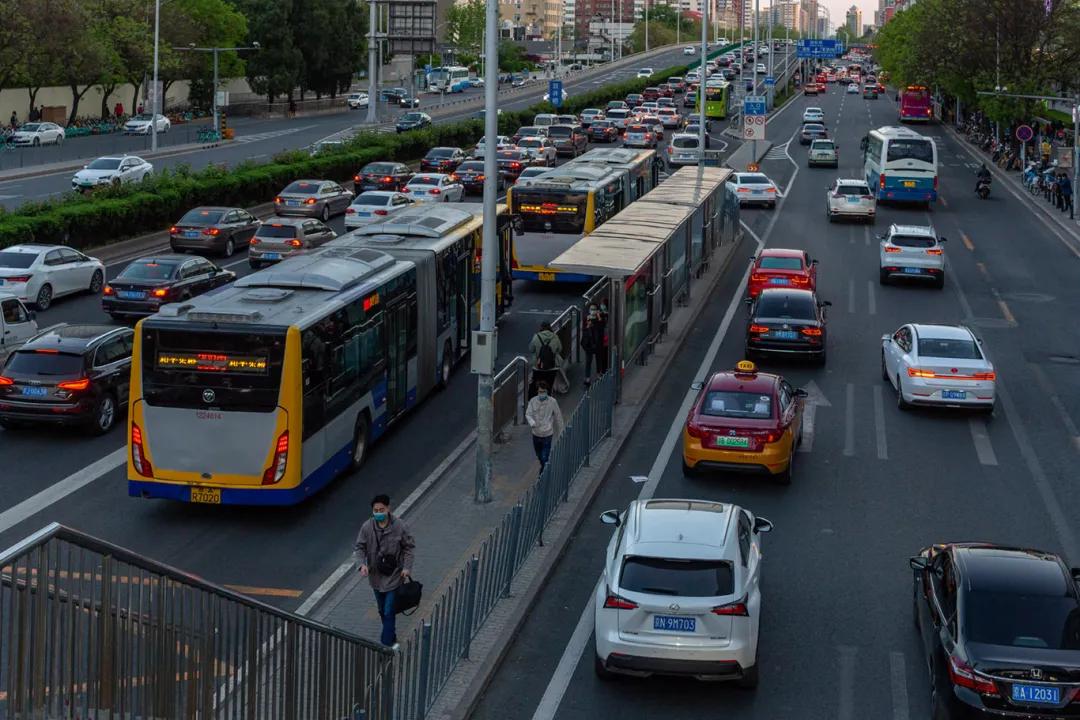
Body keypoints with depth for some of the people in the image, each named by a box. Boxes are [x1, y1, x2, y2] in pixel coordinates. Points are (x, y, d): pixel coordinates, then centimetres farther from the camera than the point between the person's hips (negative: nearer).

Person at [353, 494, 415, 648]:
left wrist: (407, 567, -12)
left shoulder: (400, 526, -17)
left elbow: (409, 547, -5)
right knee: (382, 610, 19)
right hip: (376, 576, 3)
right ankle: (391, 638, 39)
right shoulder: (367, 526, -12)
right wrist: (362, 564, -18)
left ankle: (386, 644, 3)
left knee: (389, 612, -6)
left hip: (394, 576, -3)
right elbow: (359, 547, -1)